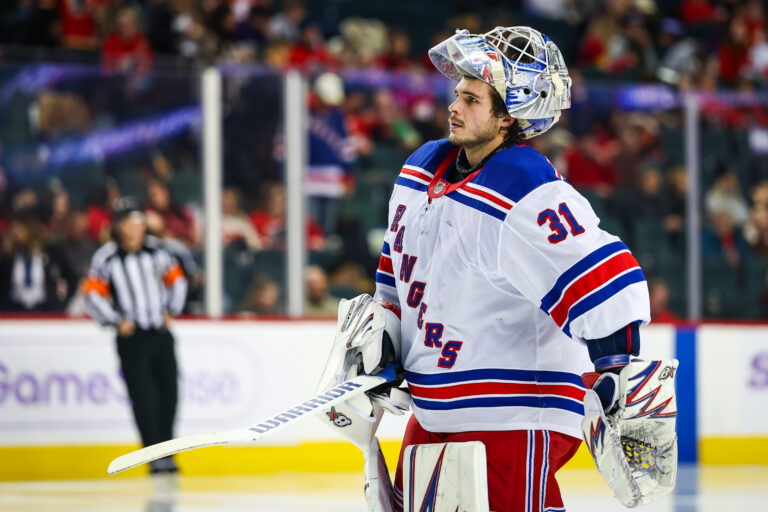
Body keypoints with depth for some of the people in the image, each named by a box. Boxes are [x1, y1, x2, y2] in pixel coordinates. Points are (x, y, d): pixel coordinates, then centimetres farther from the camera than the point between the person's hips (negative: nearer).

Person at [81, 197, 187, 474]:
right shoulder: (106, 257, -8)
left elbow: (176, 279, 17)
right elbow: (92, 293, -6)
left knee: (168, 393, 3)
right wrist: (116, 321, -10)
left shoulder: (157, 249, 4)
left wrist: (172, 310, 8)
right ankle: (157, 457, -6)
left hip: (161, 334, 4)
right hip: (131, 337, -4)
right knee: (144, 397, -10)